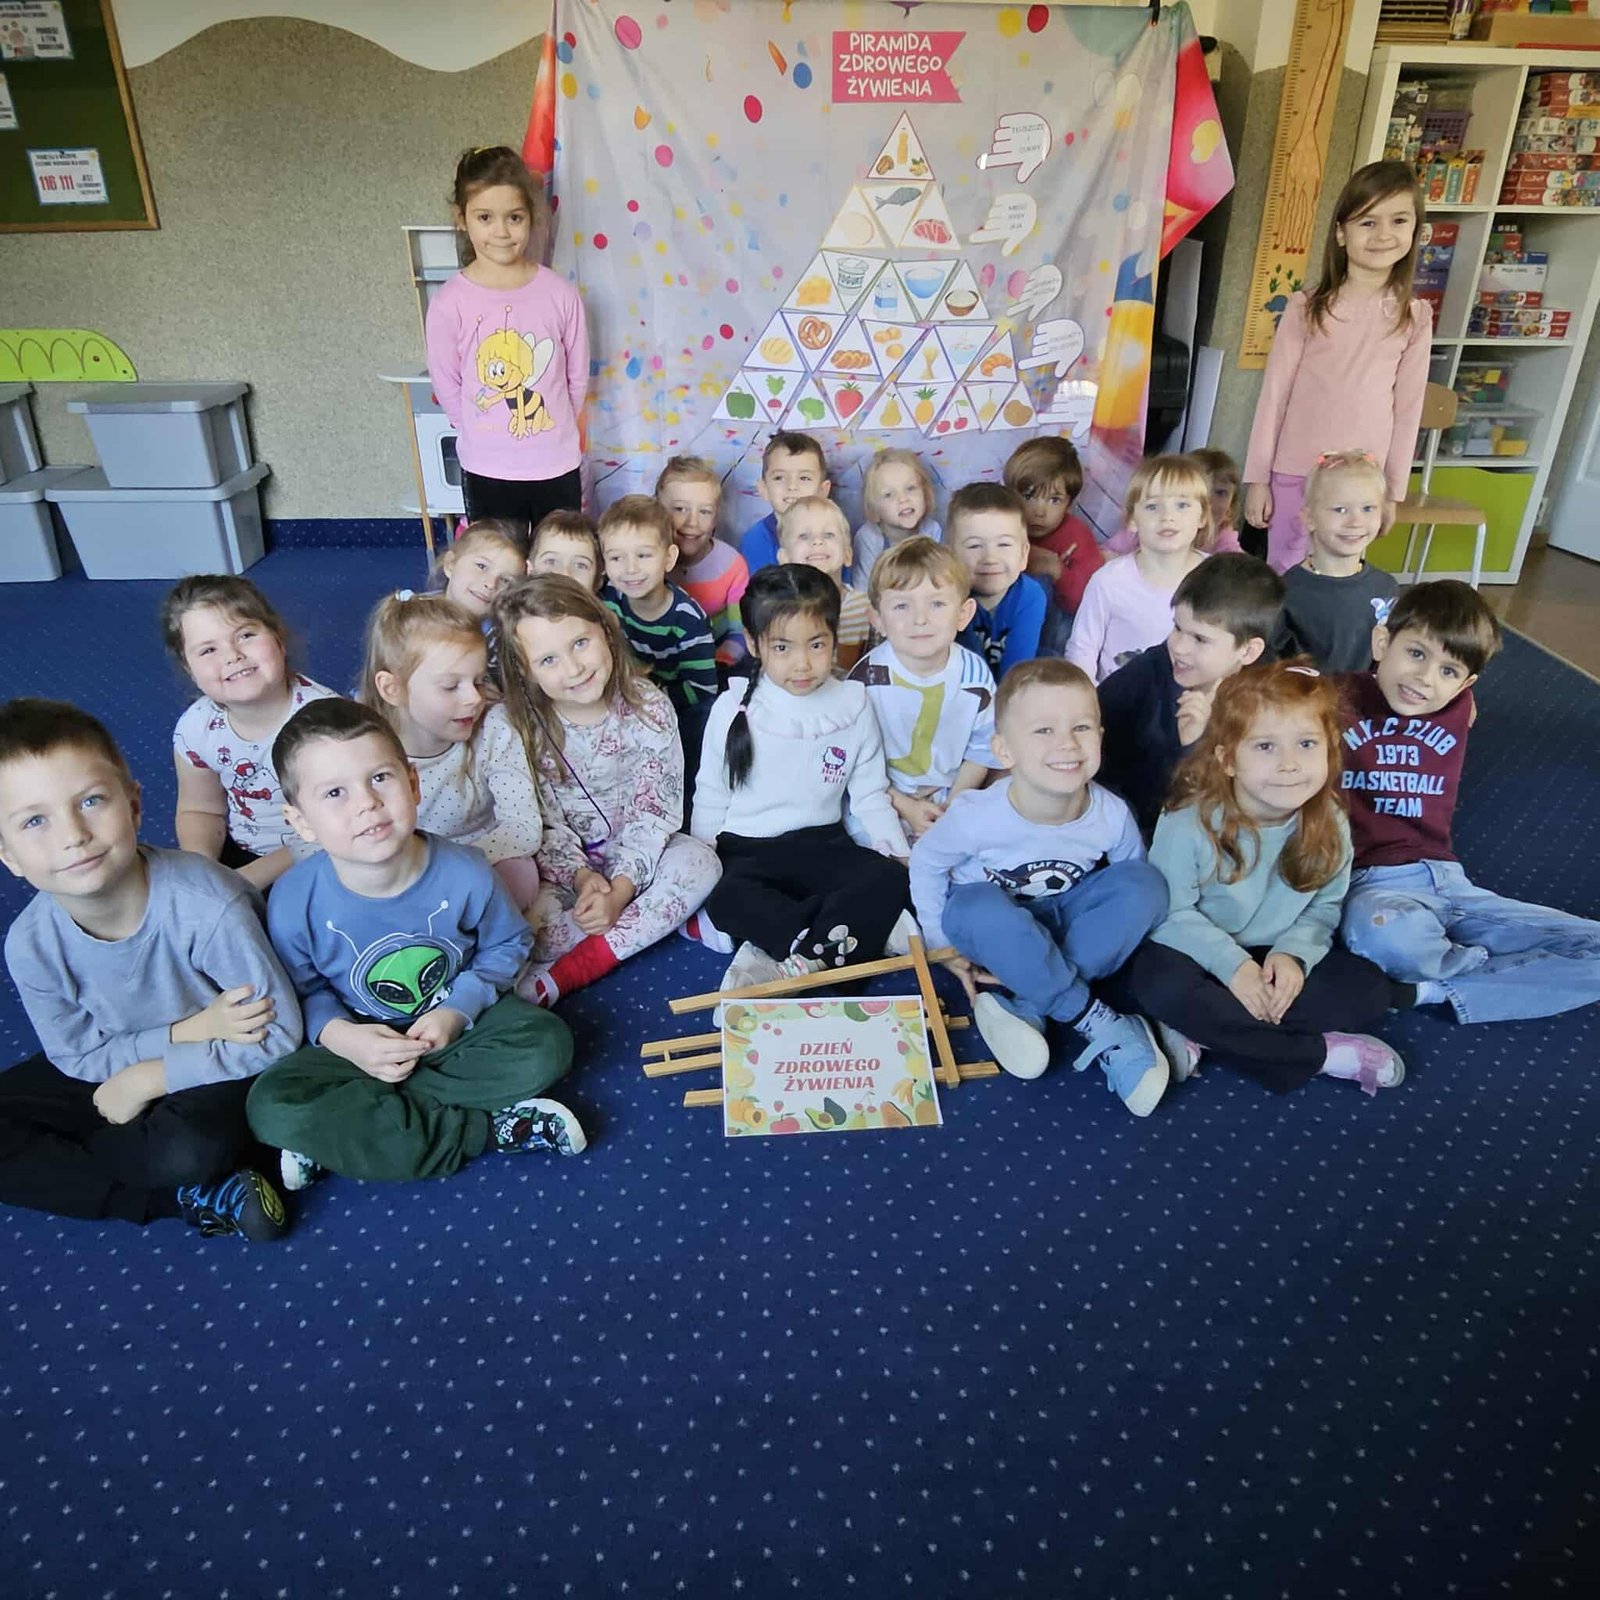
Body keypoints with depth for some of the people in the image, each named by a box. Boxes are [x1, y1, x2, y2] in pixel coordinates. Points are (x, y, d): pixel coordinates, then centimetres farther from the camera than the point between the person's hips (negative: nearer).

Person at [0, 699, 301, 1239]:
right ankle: (198, 1196, -15)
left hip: (221, 1063, -5)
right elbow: (76, 1056, -6)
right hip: (111, 1069, 6)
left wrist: (147, 1078, -21)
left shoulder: (206, 905, -33)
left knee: (190, 1144, -34)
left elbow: (279, 1034, -25)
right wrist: (184, 1031, -23)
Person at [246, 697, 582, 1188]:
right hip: (359, 1041, 0)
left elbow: (505, 945, -3)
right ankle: (491, 1128, -24)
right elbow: (301, 990, -3)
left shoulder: (464, 874, -21)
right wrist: (338, 1034, -24)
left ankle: (339, 1134, -18)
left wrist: (459, 1009, -18)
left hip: (452, 1024, 1)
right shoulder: (295, 901, -20)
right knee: (272, 1108, -26)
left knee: (544, 1045, -26)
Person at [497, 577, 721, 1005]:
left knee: (699, 862, -28)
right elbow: (543, 823, -10)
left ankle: (562, 976, -28)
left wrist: (619, 890, -23)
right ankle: (675, 923, -18)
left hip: (633, 856, 1)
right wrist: (581, 877, -25)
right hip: (562, 862, -1)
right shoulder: (523, 725, -15)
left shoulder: (649, 708, -15)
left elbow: (654, 810, -13)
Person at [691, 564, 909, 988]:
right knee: (724, 898, -33)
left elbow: (870, 795, 5)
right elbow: (711, 798, 4)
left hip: (822, 843, 2)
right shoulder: (734, 708, -5)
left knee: (889, 880, -24)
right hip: (746, 849, -2)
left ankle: (790, 961, -32)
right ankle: (831, 941, -28)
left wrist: (898, 854, -5)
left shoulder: (853, 705, -1)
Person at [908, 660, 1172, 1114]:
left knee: (1146, 884, -22)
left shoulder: (1113, 817, -21)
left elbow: (1132, 891, 0)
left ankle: (1028, 1006, -24)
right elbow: (925, 863, -9)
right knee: (979, 908, -38)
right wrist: (942, 944, -6)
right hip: (994, 929, -3)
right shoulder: (975, 817, -28)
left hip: (1063, 918, 3)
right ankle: (1099, 1024, -26)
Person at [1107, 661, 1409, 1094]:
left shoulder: (1330, 826, -9)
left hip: (1276, 958, 5)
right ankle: (1323, 1053, -23)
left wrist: (1293, 953, -19)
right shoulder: (1188, 824, -23)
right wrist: (1231, 964, -28)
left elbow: (1324, 908, 0)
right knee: (1160, 981, -35)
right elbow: (1171, 912, -19)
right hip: (1200, 955, -4)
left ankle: (1201, 1035, -22)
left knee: (1368, 989, -15)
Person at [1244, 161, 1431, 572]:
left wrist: (1393, 490, 6)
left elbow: (1408, 409, 6)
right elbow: (1274, 393, -2)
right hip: (1294, 473, -1)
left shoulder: (1414, 317, 2)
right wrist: (1257, 477, -3)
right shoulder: (1307, 306, -4)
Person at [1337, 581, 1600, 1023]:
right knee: (1386, 934, -42)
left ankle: (1431, 991, -15)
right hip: (1374, 884, -6)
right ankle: (1502, 969, -7)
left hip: (1446, 879, 6)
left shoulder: (1456, 709, 10)